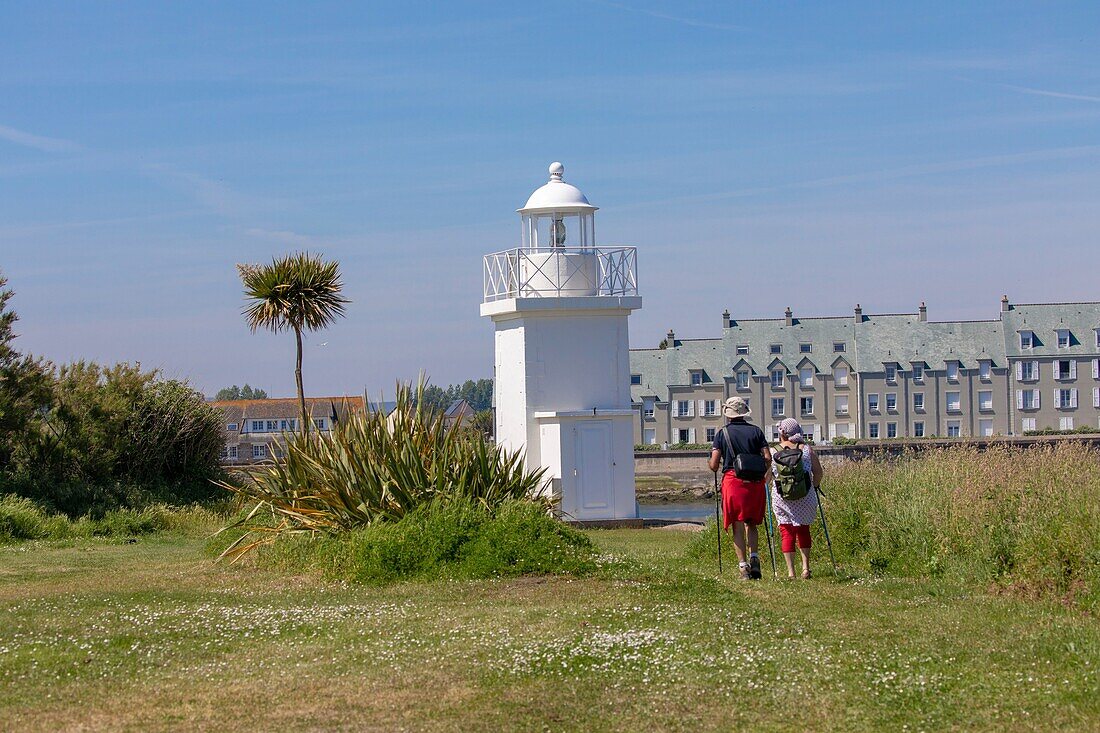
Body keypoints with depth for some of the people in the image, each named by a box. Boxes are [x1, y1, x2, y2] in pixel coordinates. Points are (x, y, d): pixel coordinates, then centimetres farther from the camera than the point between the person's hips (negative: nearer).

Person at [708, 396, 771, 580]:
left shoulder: (722, 433, 3)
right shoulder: (756, 431, 8)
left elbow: (714, 465, -2)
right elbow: (768, 458, 0)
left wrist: (710, 463, 21)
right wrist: (765, 473, 19)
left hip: (733, 481, -2)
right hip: (756, 483, 2)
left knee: (737, 526, 1)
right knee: (751, 523, 16)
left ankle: (743, 565, -6)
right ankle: (754, 557, -3)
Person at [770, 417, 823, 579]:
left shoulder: (773, 452, -1)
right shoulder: (807, 450, 4)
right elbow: (818, 473, 6)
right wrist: (814, 487, 23)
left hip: (782, 497, -2)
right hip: (806, 497, 2)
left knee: (786, 532, 4)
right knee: (803, 529, 18)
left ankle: (790, 572, -3)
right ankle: (805, 567, 9)